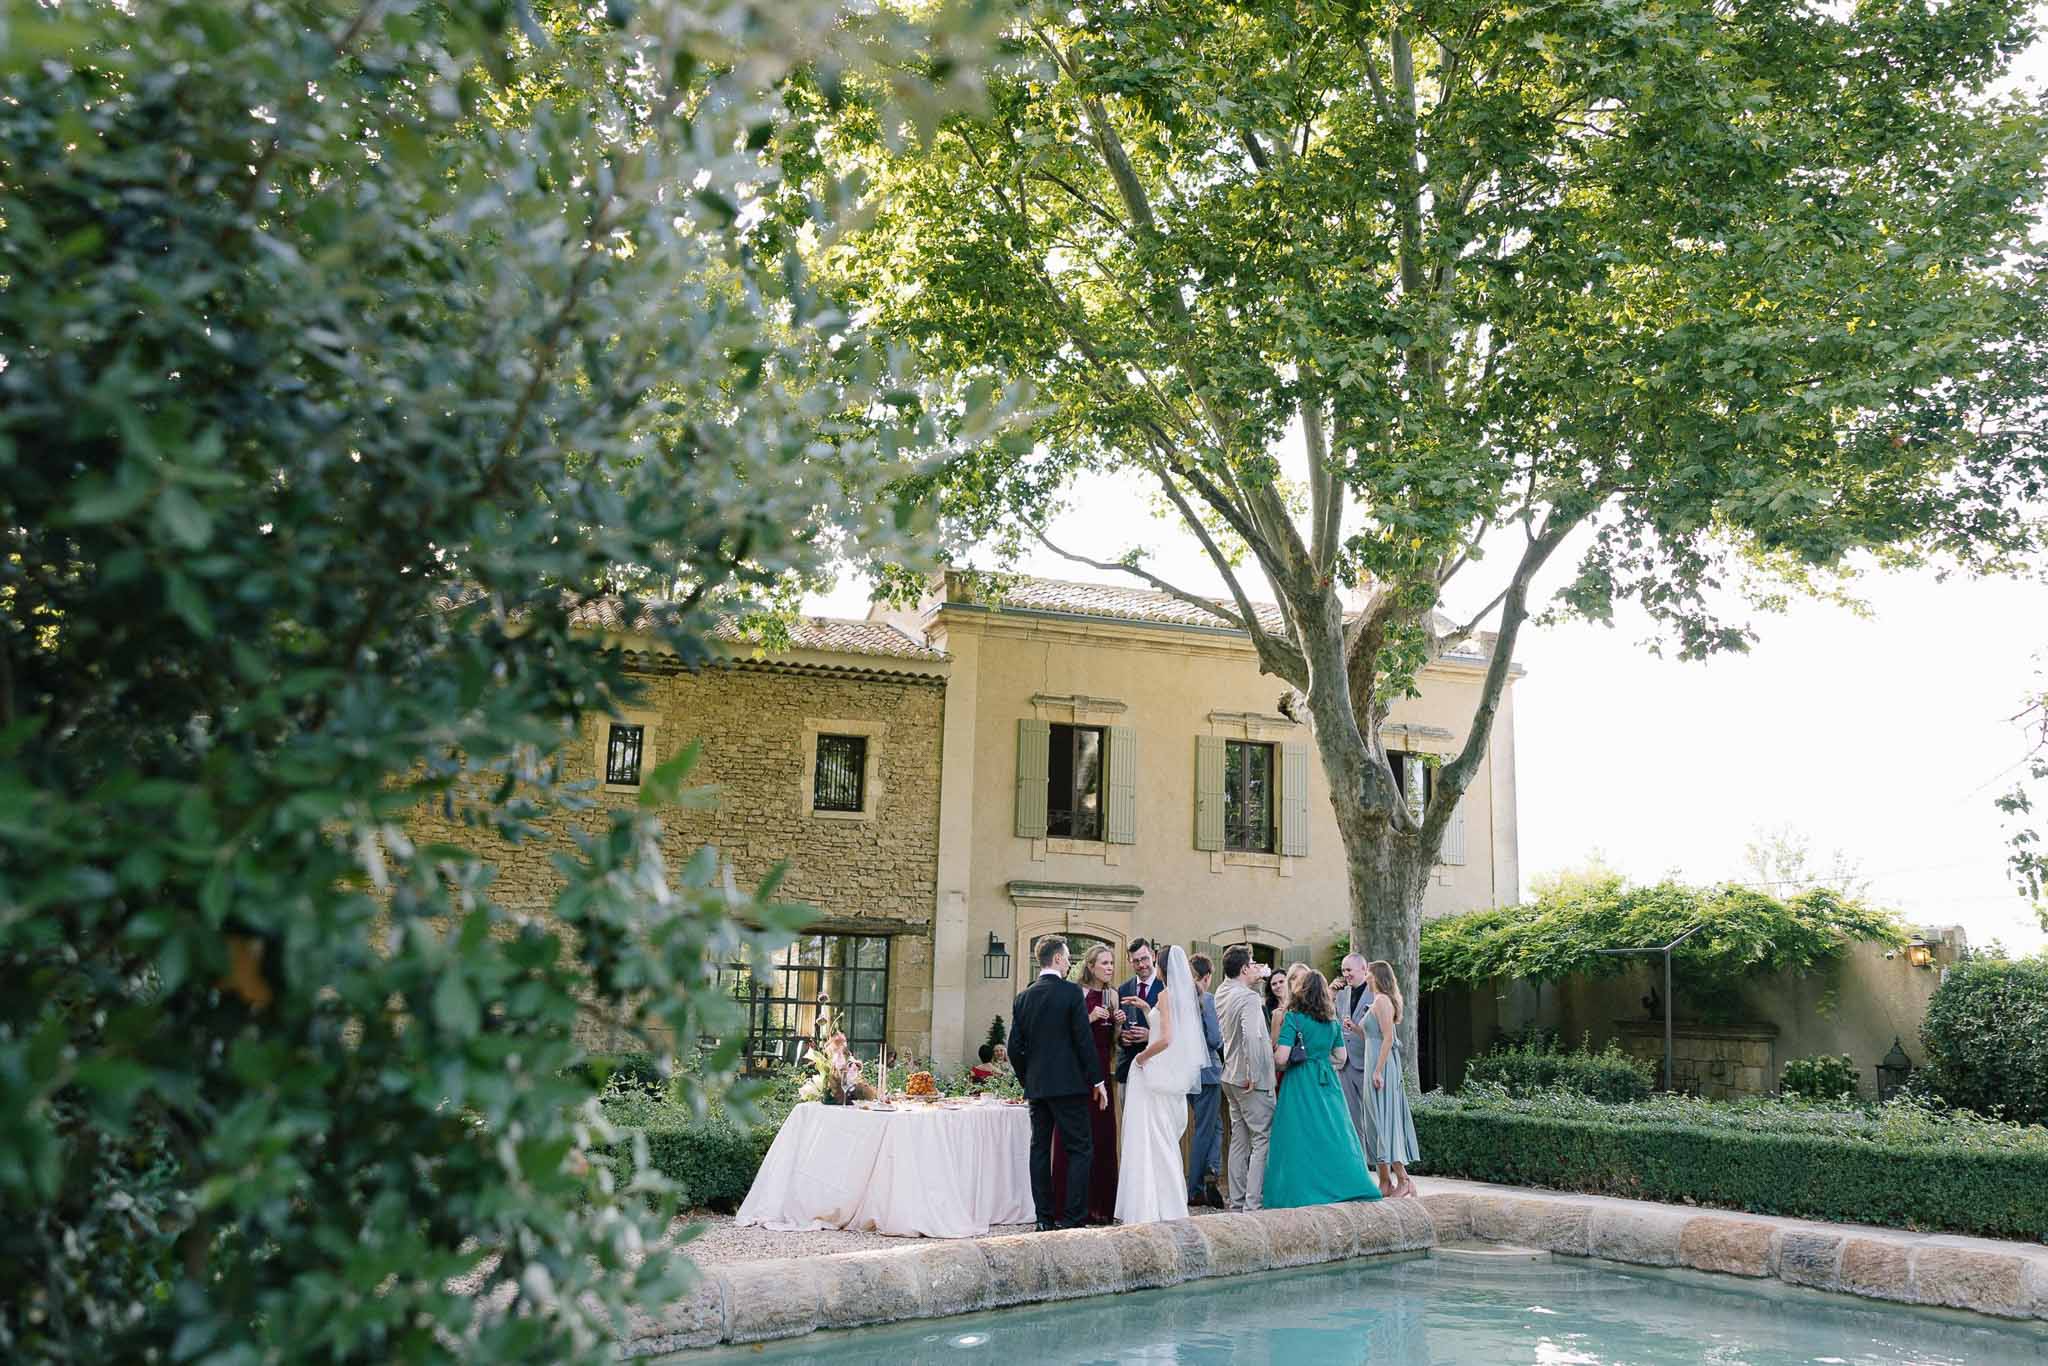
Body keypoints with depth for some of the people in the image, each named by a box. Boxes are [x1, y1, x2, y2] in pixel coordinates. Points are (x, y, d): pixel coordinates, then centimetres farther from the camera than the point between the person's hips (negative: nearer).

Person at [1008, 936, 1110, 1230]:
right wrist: (1097, 1080, -3)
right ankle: (1071, 1218, -6)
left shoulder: (1023, 997, 7)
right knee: (1080, 1148, 0)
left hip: (1036, 1085, 6)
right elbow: (1084, 1040, -10)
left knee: (1040, 1148, 10)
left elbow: (1015, 1047, 7)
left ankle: (1044, 1217, 12)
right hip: (1068, 1083, -5)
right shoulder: (1071, 992, -8)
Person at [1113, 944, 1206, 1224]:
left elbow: (1165, 1039, -23)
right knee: (1166, 1142, 15)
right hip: (1172, 1079, 9)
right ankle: (1171, 1206, 19)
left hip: (1156, 1075, -9)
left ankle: (1151, 1210, -2)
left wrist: (1142, 1056, -9)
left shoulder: (1166, 994, -13)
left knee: (1151, 1142, -4)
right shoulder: (1186, 995, 11)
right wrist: (1145, 1008, 16)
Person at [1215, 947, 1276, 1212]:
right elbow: (1251, 1036, -30)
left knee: (1240, 1141, 14)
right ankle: (1253, 1203, -7)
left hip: (1231, 1078, 9)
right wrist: (1253, 1075, -23)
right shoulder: (1248, 997, -18)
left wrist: (1256, 981, 16)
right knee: (1262, 1139, -4)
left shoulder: (1222, 993, 9)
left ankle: (1237, 1201, 18)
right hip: (1252, 1080, -9)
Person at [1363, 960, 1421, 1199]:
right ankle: (1385, 1182, 13)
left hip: (1382, 1065, -10)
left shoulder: (1382, 1000, -12)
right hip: (1378, 1065, 10)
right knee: (1380, 1122, 10)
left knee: (1384, 1120, -7)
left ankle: (1403, 1180, -6)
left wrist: (1378, 1071, -22)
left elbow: (1387, 1038, -20)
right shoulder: (1381, 1001, 17)